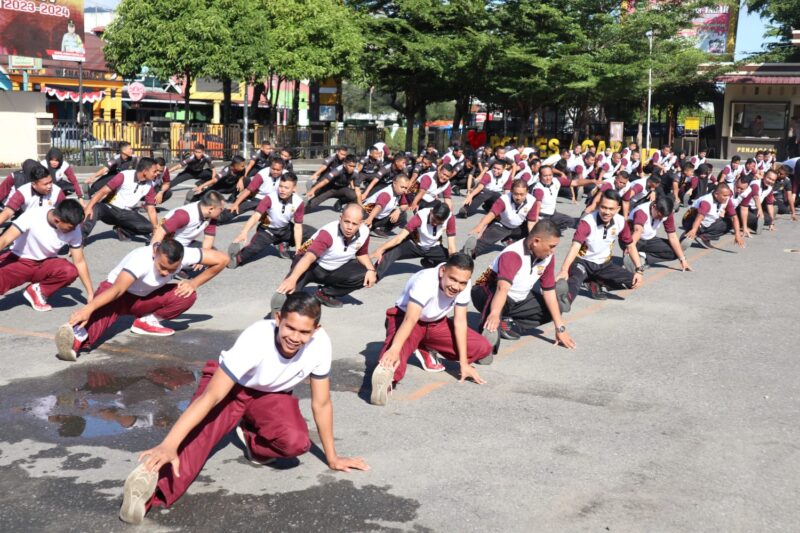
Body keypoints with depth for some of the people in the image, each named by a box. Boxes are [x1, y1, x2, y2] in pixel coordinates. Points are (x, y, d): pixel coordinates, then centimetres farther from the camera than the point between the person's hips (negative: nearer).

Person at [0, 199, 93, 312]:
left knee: (71, 271, -29)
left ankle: (37, 291, -3)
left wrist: (90, 294, -8)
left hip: (46, 264, 3)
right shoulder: (32, 217, -26)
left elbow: (79, 262, -7)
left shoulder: (74, 229, -16)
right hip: (19, 261, -3)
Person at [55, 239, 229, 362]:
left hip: (144, 297, 5)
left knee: (187, 296, -19)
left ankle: (146, 321, -4)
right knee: (102, 314, -39)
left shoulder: (184, 255, -24)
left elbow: (222, 259, -16)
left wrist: (194, 283, -17)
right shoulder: (141, 259, -37)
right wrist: (88, 308, -62)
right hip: (116, 290, -5)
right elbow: (117, 290, -47)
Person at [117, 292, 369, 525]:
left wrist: (332, 458, -4)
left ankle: (252, 439, 4)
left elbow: (321, 403, -12)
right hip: (229, 386, -3)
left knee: (296, 442, -26)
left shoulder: (320, 344, -27)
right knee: (199, 434, -31)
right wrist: (168, 445, -50)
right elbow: (211, 396, -41)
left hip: (271, 395, 3)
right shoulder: (256, 339, -37)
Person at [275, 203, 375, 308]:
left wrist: (371, 270, -12)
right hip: (313, 266, -6)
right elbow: (309, 257, -47)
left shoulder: (364, 233, -15)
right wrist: (292, 279, -62)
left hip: (336, 270, 6)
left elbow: (362, 254, 8)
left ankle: (325, 294, 1)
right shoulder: (328, 233, -33)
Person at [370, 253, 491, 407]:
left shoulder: (464, 286, -17)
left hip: (436, 322, 7)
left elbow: (460, 321, -11)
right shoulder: (425, 281, -34)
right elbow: (410, 320, -43)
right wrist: (394, 349, -58)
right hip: (404, 317, -6)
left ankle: (426, 351, 5)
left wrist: (464, 363, -12)